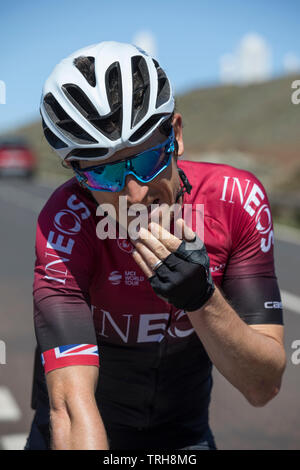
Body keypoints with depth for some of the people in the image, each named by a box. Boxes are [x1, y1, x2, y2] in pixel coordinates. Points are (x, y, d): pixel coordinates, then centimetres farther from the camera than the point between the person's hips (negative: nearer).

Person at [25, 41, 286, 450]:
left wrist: (201, 300, -34)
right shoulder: (66, 224, -26)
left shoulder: (237, 199, -18)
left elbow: (263, 387, -18)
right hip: (89, 435, -1)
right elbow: (71, 403, -36)